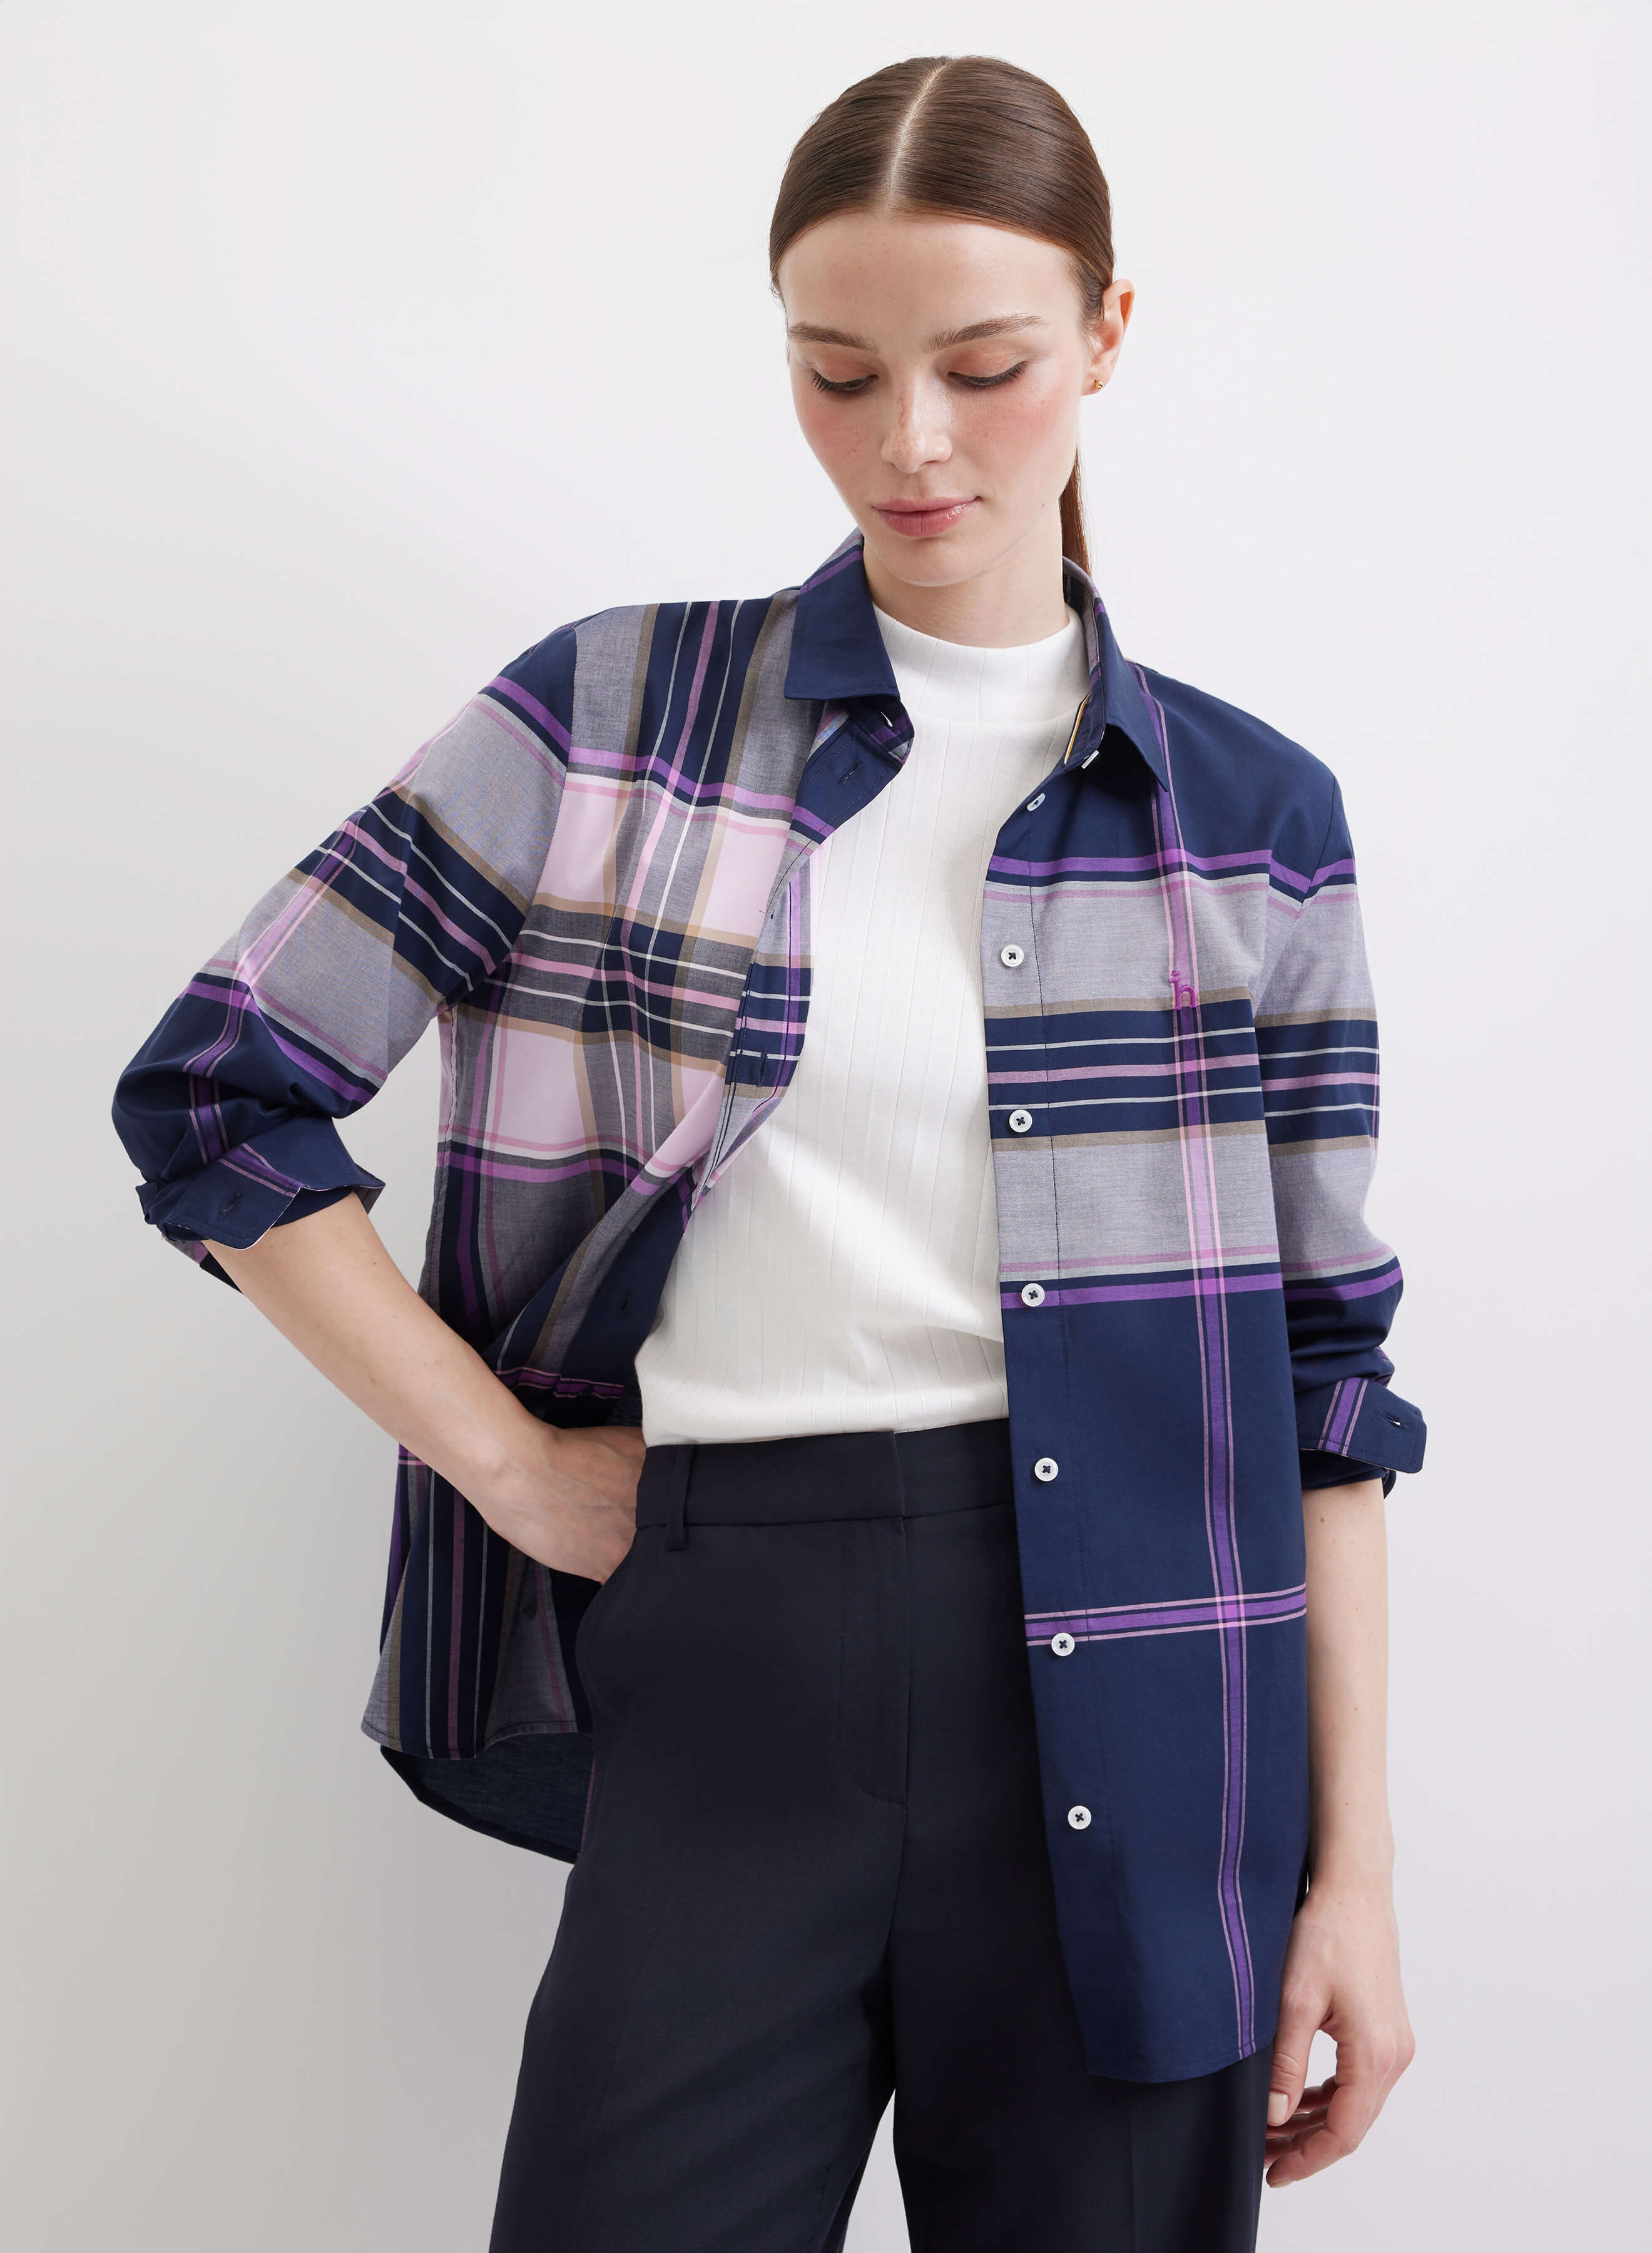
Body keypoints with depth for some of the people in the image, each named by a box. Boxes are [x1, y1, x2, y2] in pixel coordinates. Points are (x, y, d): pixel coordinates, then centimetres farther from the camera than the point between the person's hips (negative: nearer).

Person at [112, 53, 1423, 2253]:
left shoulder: (1253, 817, 5)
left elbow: (1325, 1370, 6)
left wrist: (1354, 1866, 2)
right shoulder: (612, 713, 2)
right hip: (719, 1660, 0)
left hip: (1129, 1706, 1)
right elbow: (213, 1090, 3)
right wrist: (507, 1459, -1)